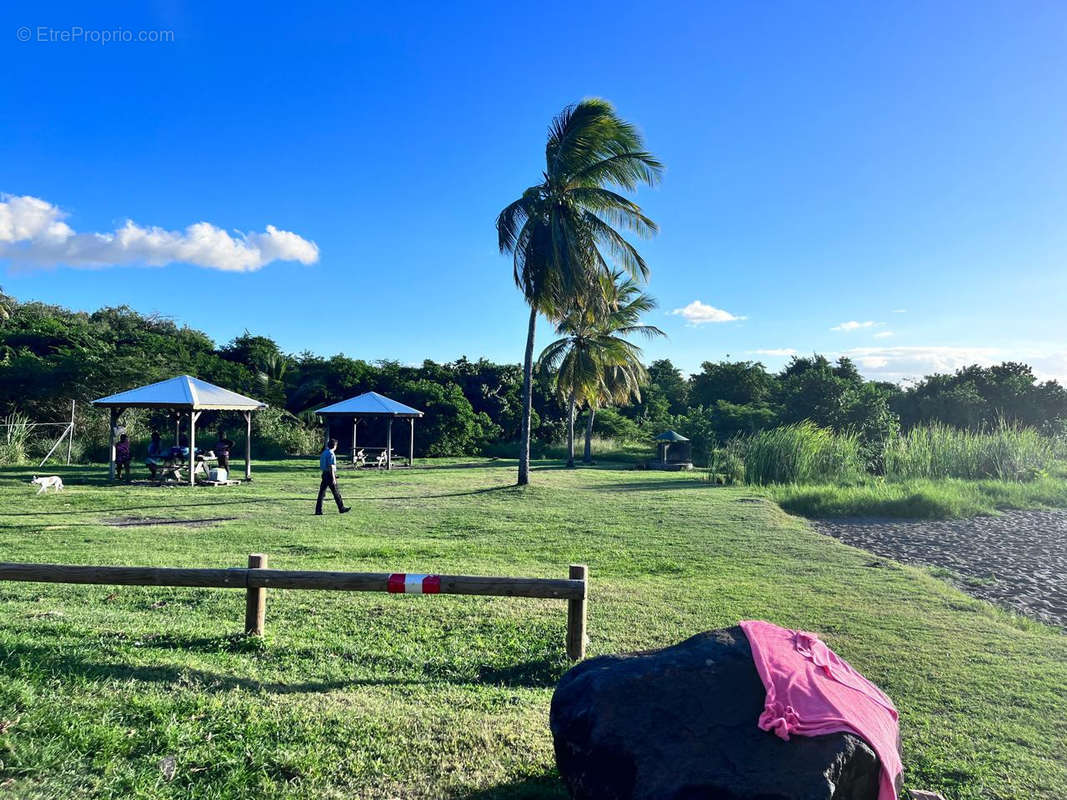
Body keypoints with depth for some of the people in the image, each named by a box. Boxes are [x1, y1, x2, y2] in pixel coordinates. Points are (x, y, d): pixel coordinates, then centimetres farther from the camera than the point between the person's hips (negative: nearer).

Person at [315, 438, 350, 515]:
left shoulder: (324, 453, 12)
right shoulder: (331, 454, -14)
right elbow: (331, 467, -19)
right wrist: (333, 478, -19)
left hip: (324, 474, 8)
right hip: (330, 475, -8)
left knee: (321, 493, 5)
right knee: (336, 493, 2)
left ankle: (318, 511, 3)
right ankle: (342, 508, 12)